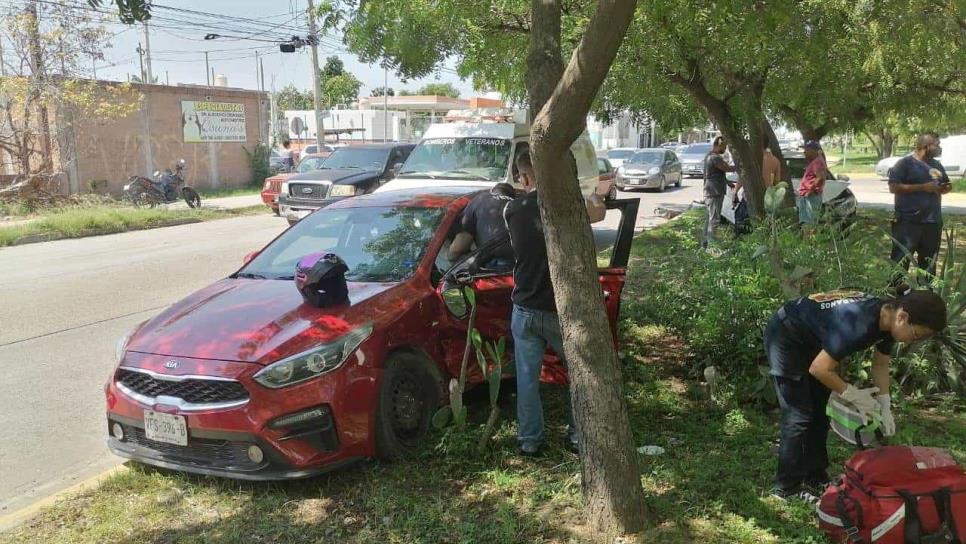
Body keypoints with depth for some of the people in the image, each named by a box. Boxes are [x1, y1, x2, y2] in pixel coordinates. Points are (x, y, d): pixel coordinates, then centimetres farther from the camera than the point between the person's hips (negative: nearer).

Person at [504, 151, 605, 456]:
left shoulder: (513, 210, -4)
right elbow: (598, 212, 9)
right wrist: (592, 193, 31)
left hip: (525, 310, 2)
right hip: (563, 310, -2)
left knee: (527, 377, 13)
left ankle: (529, 440, 21)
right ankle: (578, 435, 23)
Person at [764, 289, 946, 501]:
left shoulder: (887, 318, -9)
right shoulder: (858, 325, -36)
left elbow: (880, 365, 6)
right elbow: (819, 369, -30)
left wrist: (884, 406, -1)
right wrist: (853, 395, -18)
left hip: (810, 340, 9)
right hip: (785, 338, -9)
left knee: (820, 412, 11)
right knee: (800, 415, -9)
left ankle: (815, 478, 21)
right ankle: (787, 488, -1)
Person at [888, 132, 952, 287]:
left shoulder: (937, 165, 15)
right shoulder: (905, 163, -7)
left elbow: (943, 186, 27)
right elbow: (894, 187, -16)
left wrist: (946, 188, 2)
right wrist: (923, 187, -19)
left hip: (933, 223, 7)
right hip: (908, 223, -7)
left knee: (929, 263, 13)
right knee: (901, 262, -6)